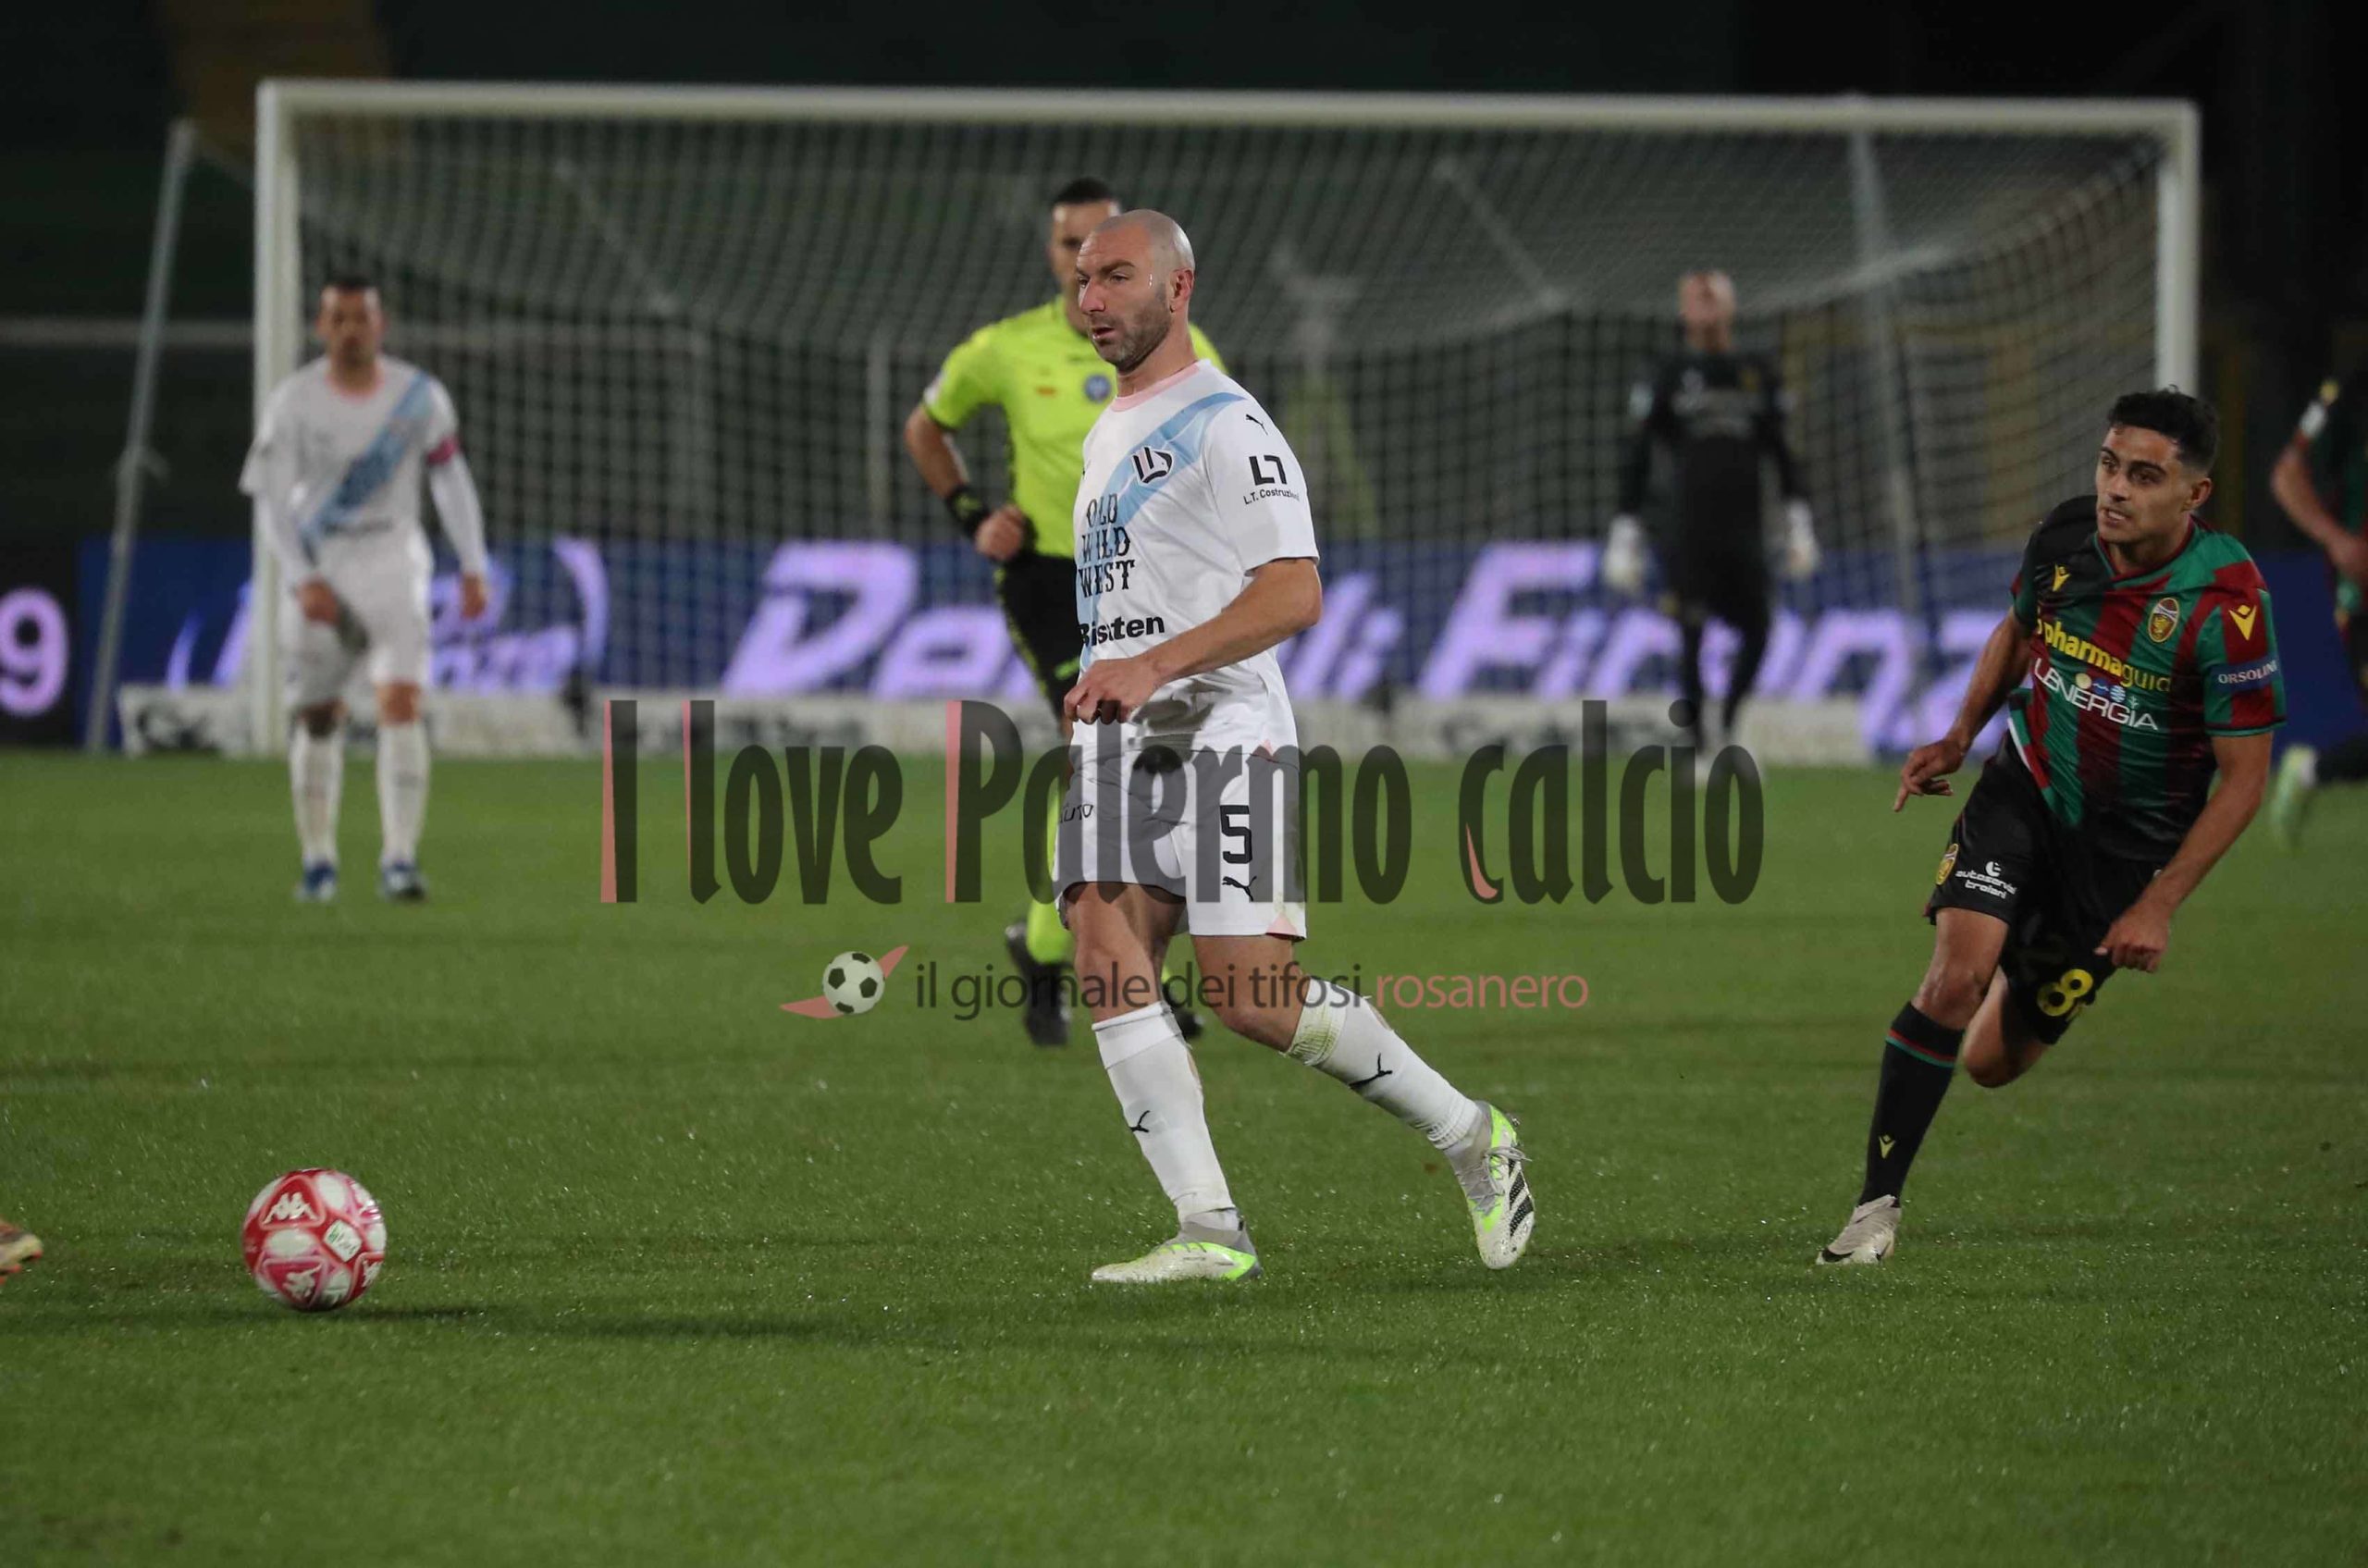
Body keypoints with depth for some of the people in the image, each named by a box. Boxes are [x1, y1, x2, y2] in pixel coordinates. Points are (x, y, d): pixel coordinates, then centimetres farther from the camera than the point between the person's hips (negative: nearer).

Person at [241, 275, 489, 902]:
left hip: (392, 567, 0)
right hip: (321, 573, 0)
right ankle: (318, 861, 21)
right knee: (317, 716, 6)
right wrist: (302, 581, -17)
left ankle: (399, 860, -18)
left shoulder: (420, 396, -2)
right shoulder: (293, 402, -6)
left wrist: (473, 568, 7)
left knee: (401, 701, -16)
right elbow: (270, 499, -6)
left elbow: (451, 479, 9)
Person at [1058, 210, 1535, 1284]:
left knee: (1252, 999, -12)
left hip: (1220, 740, -8)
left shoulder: (1223, 424, -9)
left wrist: (1155, 667, -26)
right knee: (1107, 970, -10)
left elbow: (1294, 594, -18)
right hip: (1121, 749, 8)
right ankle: (1209, 1230, -12)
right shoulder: (1108, 434, 21)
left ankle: (1468, 1135, 8)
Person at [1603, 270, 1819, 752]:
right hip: (1688, 534, -3)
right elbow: (1635, 459, 4)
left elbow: (1783, 454, 17)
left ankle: (1728, 732, 13)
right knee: (1692, 640, -8)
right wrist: (1626, 532, -2)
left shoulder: (1758, 375, 14)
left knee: (1756, 633, -5)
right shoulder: (1667, 377, 5)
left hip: (1744, 531, 3)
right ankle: (1697, 748, -3)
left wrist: (1798, 520, 10)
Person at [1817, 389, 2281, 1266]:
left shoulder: (2225, 605, -24)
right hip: (2023, 790, 2)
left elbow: (2244, 776, -17)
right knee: (1956, 977, -23)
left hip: (2126, 845, -2)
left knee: (1992, 1063, 5)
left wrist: (2159, 905, -20)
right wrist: (1959, 737, 5)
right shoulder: (2064, 538, -10)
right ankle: (1877, 1205, -13)